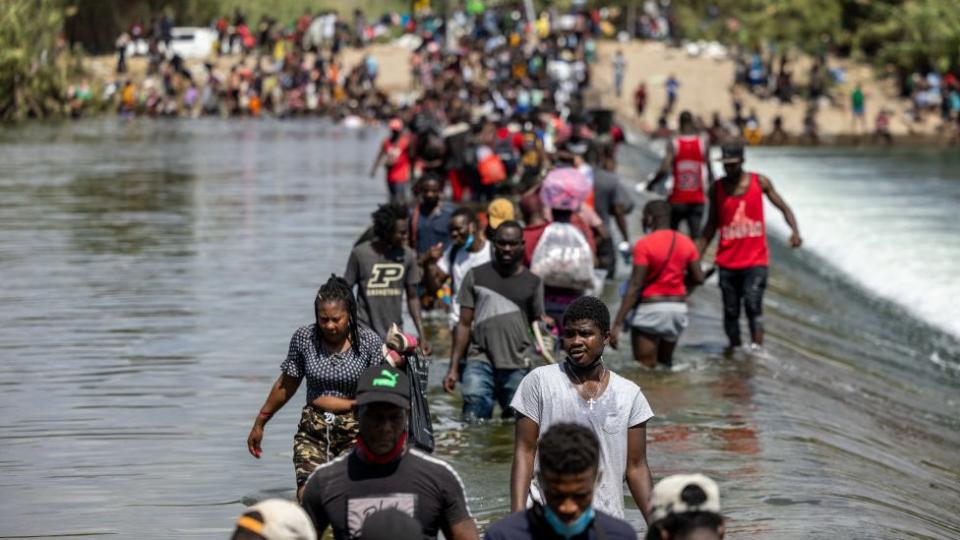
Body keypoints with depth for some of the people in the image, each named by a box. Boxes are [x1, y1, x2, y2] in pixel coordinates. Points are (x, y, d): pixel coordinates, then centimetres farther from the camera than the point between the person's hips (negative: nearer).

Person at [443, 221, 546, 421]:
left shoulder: (532, 282, 10)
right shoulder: (476, 276, 9)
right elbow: (464, 324, 8)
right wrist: (453, 367, 1)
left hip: (518, 366, 1)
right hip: (480, 361, -1)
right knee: (473, 419, -13)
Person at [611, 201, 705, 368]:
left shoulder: (644, 244, -14)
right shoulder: (686, 243, 2)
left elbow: (635, 286, -17)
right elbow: (698, 278, 2)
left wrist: (617, 323, -17)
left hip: (650, 309, -6)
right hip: (678, 308, 6)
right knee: (666, 363, 21)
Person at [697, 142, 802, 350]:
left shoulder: (760, 182, 0)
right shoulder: (717, 189, 5)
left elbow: (783, 208, 4)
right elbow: (711, 226, 14)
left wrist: (795, 230, -15)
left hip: (755, 260, -3)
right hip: (727, 261, 3)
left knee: (753, 306, -17)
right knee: (731, 311, 6)